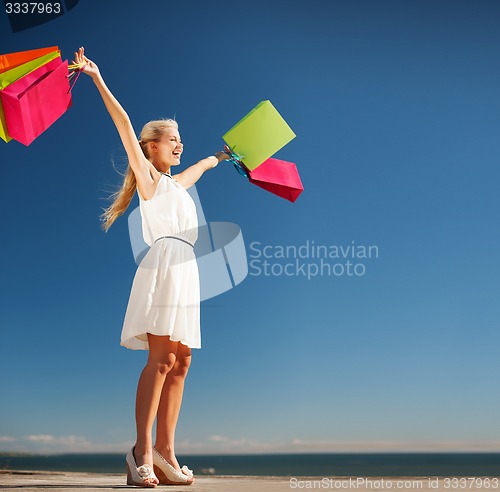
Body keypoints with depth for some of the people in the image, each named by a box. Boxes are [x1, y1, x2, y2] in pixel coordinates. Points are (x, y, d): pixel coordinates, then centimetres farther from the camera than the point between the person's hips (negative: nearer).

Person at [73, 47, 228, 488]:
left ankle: (164, 450, 4)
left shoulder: (176, 183, 27)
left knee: (180, 360, 1)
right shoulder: (147, 177, 7)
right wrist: (99, 80, -7)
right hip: (165, 262, -8)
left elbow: (199, 167, 49)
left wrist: (216, 158, 65)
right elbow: (125, 127, -2)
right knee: (161, 357, -14)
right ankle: (142, 451, -9)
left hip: (185, 269, 8)